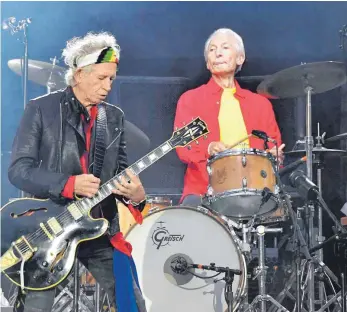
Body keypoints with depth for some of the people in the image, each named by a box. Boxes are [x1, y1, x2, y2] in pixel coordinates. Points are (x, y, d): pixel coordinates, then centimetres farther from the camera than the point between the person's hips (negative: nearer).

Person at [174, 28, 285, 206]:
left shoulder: (260, 103, 19)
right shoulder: (189, 100, 12)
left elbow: (274, 145, 17)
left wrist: (274, 157, -7)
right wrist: (209, 149, -20)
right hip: (204, 192, -2)